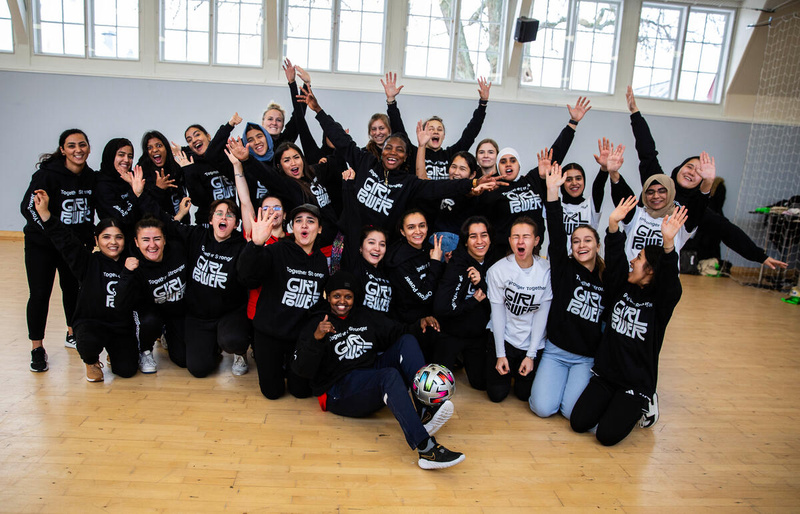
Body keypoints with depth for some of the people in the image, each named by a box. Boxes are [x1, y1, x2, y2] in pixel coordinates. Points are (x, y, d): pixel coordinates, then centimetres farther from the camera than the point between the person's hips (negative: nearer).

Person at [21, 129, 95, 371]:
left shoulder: (91, 177, 0)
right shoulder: (48, 174, -16)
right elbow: (28, 208, -16)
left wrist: (87, 240, 0)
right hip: (41, 244, -4)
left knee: (73, 288, 14)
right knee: (39, 294, -3)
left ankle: (72, 334, 34)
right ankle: (37, 349, 9)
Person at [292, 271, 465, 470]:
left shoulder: (365, 317, 20)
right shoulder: (316, 324, 2)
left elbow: (395, 331, 16)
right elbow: (300, 368, -10)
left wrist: (419, 325, -3)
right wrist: (316, 338, -26)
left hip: (374, 377, 6)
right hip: (340, 390, -6)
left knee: (407, 341, -9)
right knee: (390, 375, -34)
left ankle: (425, 410, -27)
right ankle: (425, 448, -48)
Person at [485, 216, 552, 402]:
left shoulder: (546, 270, -11)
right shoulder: (497, 270, -13)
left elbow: (542, 314, -7)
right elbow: (498, 313, -8)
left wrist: (531, 355, -8)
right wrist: (500, 355, -8)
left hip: (532, 343, 1)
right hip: (503, 338, -1)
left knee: (525, 394, 2)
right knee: (497, 394, -3)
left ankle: (520, 366, 32)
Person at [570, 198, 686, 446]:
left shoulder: (661, 300, -11)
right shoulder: (622, 288, 1)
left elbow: (670, 278, -31)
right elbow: (615, 258, -10)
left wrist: (668, 244, -48)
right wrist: (613, 225, -26)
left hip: (636, 382, -4)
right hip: (604, 374, 4)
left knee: (607, 435, -13)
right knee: (579, 422, -8)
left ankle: (641, 405, 15)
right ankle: (613, 403, 21)